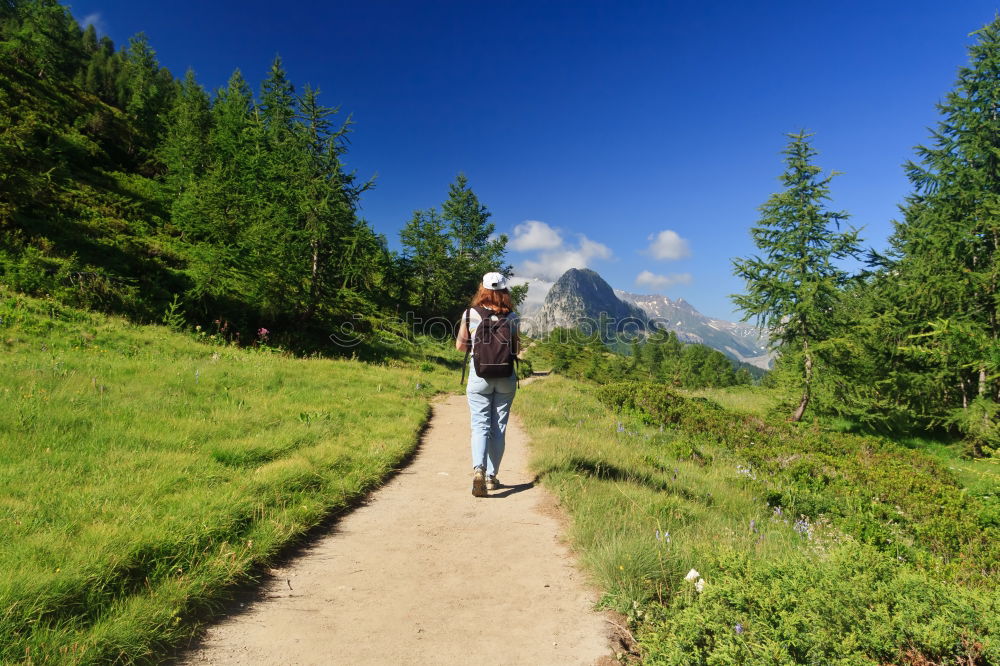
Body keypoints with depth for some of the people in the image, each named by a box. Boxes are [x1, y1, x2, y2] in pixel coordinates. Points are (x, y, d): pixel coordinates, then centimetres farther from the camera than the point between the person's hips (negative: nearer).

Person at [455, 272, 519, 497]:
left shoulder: (470, 314, -5)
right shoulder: (511, 316, -3)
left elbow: (460, 345, 2)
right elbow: (516, 349, 3)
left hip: (479, 376, -1)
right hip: (506, 377, 1)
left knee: (480, 425, 1)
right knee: (499, 427, 11)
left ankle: (478, 469, -22)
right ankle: (492, 476, 18)